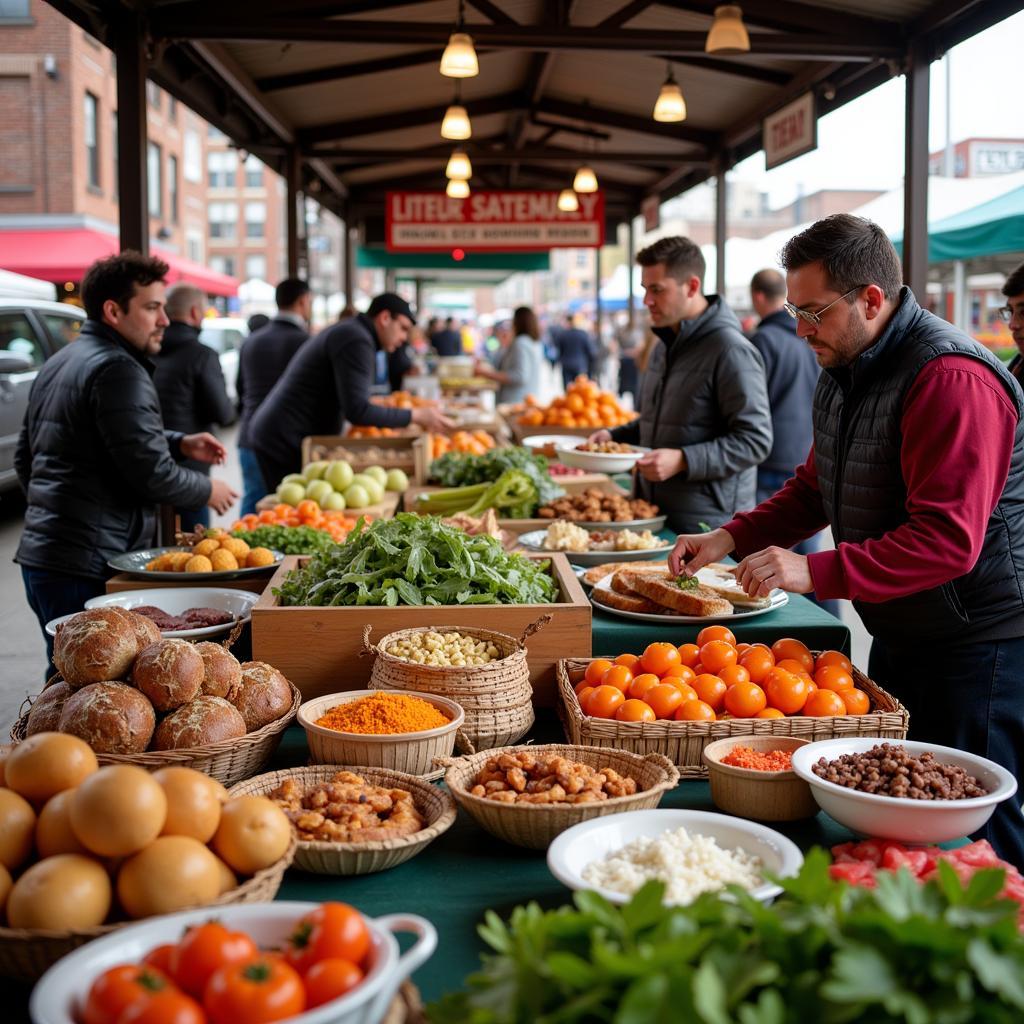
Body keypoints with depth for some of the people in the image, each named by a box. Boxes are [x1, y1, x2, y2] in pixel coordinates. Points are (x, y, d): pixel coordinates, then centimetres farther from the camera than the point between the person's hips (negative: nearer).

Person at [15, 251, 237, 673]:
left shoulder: (58, 364, 16)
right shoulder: (118, 370, -15)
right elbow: (151, 474, -20)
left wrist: (179, 443, 20)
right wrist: (208, 489, 2)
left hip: (40, 554, 10)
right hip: (87, 565, -10)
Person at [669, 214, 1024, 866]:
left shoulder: (951, 379, -24)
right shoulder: (846, 372, 9)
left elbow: (947, 540, -30)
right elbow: (815, 489, 18)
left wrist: (815, 573, -33)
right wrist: (732, 538, 3)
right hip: (898, 634, 10)